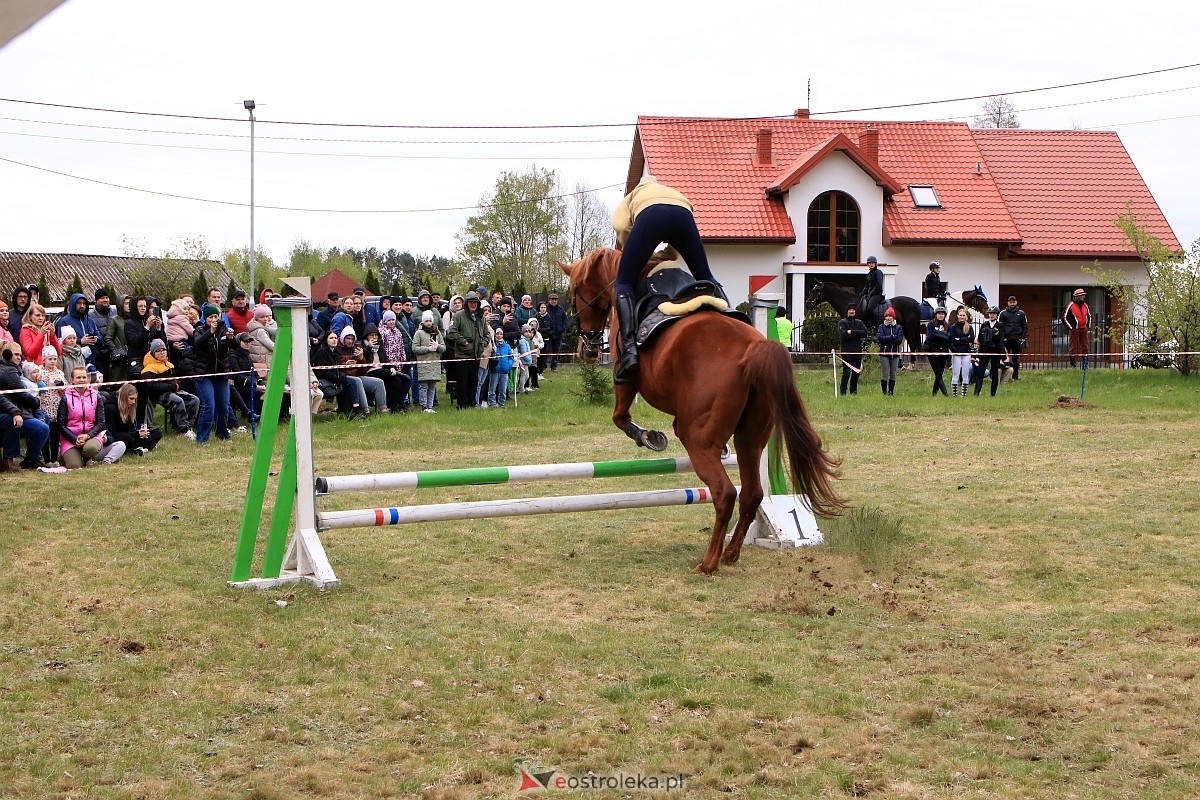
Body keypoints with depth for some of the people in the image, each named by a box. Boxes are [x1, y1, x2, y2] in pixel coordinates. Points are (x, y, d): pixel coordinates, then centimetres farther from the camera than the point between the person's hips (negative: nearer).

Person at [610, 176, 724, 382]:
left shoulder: (630, 199, 37)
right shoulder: (673, 192, 46)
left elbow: (621, 226, 13)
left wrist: (632, 254, 26)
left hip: (650, 213, -3)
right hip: (683, 213, 3)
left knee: (624, 282, 3)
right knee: (705, 277, 23)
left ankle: (629, 349, -17)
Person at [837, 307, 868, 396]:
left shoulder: (859, 322, 15)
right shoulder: (842, 322, 1)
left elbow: (864, 333, -2)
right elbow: (844, 335, -15)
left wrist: (852, 332, -12)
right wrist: (858, 336, -8)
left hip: (858, 351, 5)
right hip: (847, 351, -5)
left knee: (856, 372, 7)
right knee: (846, 372, -9)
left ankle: (853, 391, 14)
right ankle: (843, 392, -7)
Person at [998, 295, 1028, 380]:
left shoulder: (1021, 313, 10)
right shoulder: (1003, 313, 5)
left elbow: (1025, 326, 10)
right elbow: (1000, 326, 3)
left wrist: (1023, 338, 0)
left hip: (1017, 339, 1)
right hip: (1007, 339, -1)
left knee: (1016, 358, 4)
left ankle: (1015, 376, 9)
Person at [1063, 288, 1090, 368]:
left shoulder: (1085, 305, 12)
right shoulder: (1070, 305, -8)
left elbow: (1089, 316, 28)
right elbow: (1064, 317, -7)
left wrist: (1088, 325, 16)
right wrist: (1070, 327, -10)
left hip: (1084, 329, 6)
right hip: (1074, 329, -6)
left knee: (1085, 347, 8)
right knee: (1073, 347, -3)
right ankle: (1072, 363, 2)